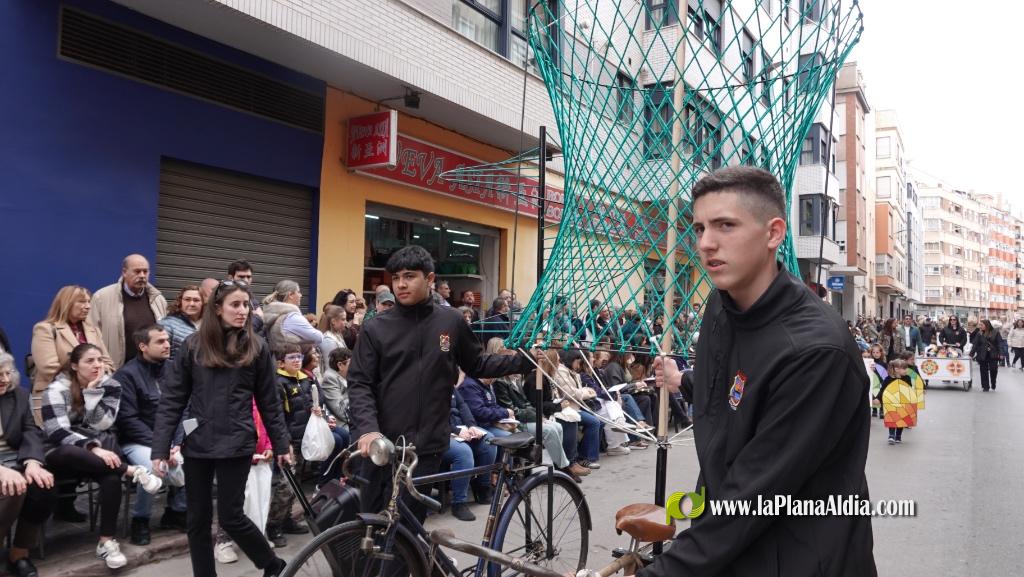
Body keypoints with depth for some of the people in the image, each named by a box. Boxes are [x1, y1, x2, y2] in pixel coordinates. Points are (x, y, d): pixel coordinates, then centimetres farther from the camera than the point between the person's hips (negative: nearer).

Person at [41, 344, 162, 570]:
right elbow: (57, 434, -19)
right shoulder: (57, 390, -6)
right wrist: (93, 448, -32)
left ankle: (107, 541, -27)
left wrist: (92, 392, -17)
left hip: (100, 451, 2)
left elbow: (102, 425, -9)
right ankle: (132, 471, -34)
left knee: (111, 476, -32)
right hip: (65, 456, -2)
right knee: (68, 452, -40)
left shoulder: (110, 386, 3)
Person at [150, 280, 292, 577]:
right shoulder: (194, 345, 1)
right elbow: (172, 400, 1)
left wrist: (282, 444, 6)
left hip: (236, 444, -2)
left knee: (230, 516, 1)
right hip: (197, 444, 3)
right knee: (197, 520, 9)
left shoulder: (257, 347, -1)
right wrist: (160, 448, -4)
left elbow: (270, 402, 4)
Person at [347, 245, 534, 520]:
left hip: (427, 445, 1)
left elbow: (477, 365, 14)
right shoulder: (376, 328, -1)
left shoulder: (451, 322, 3)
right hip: (383, 445, 0)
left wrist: (528, 360, 4)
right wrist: (368, 429, -20)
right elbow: (359, 384, -4)